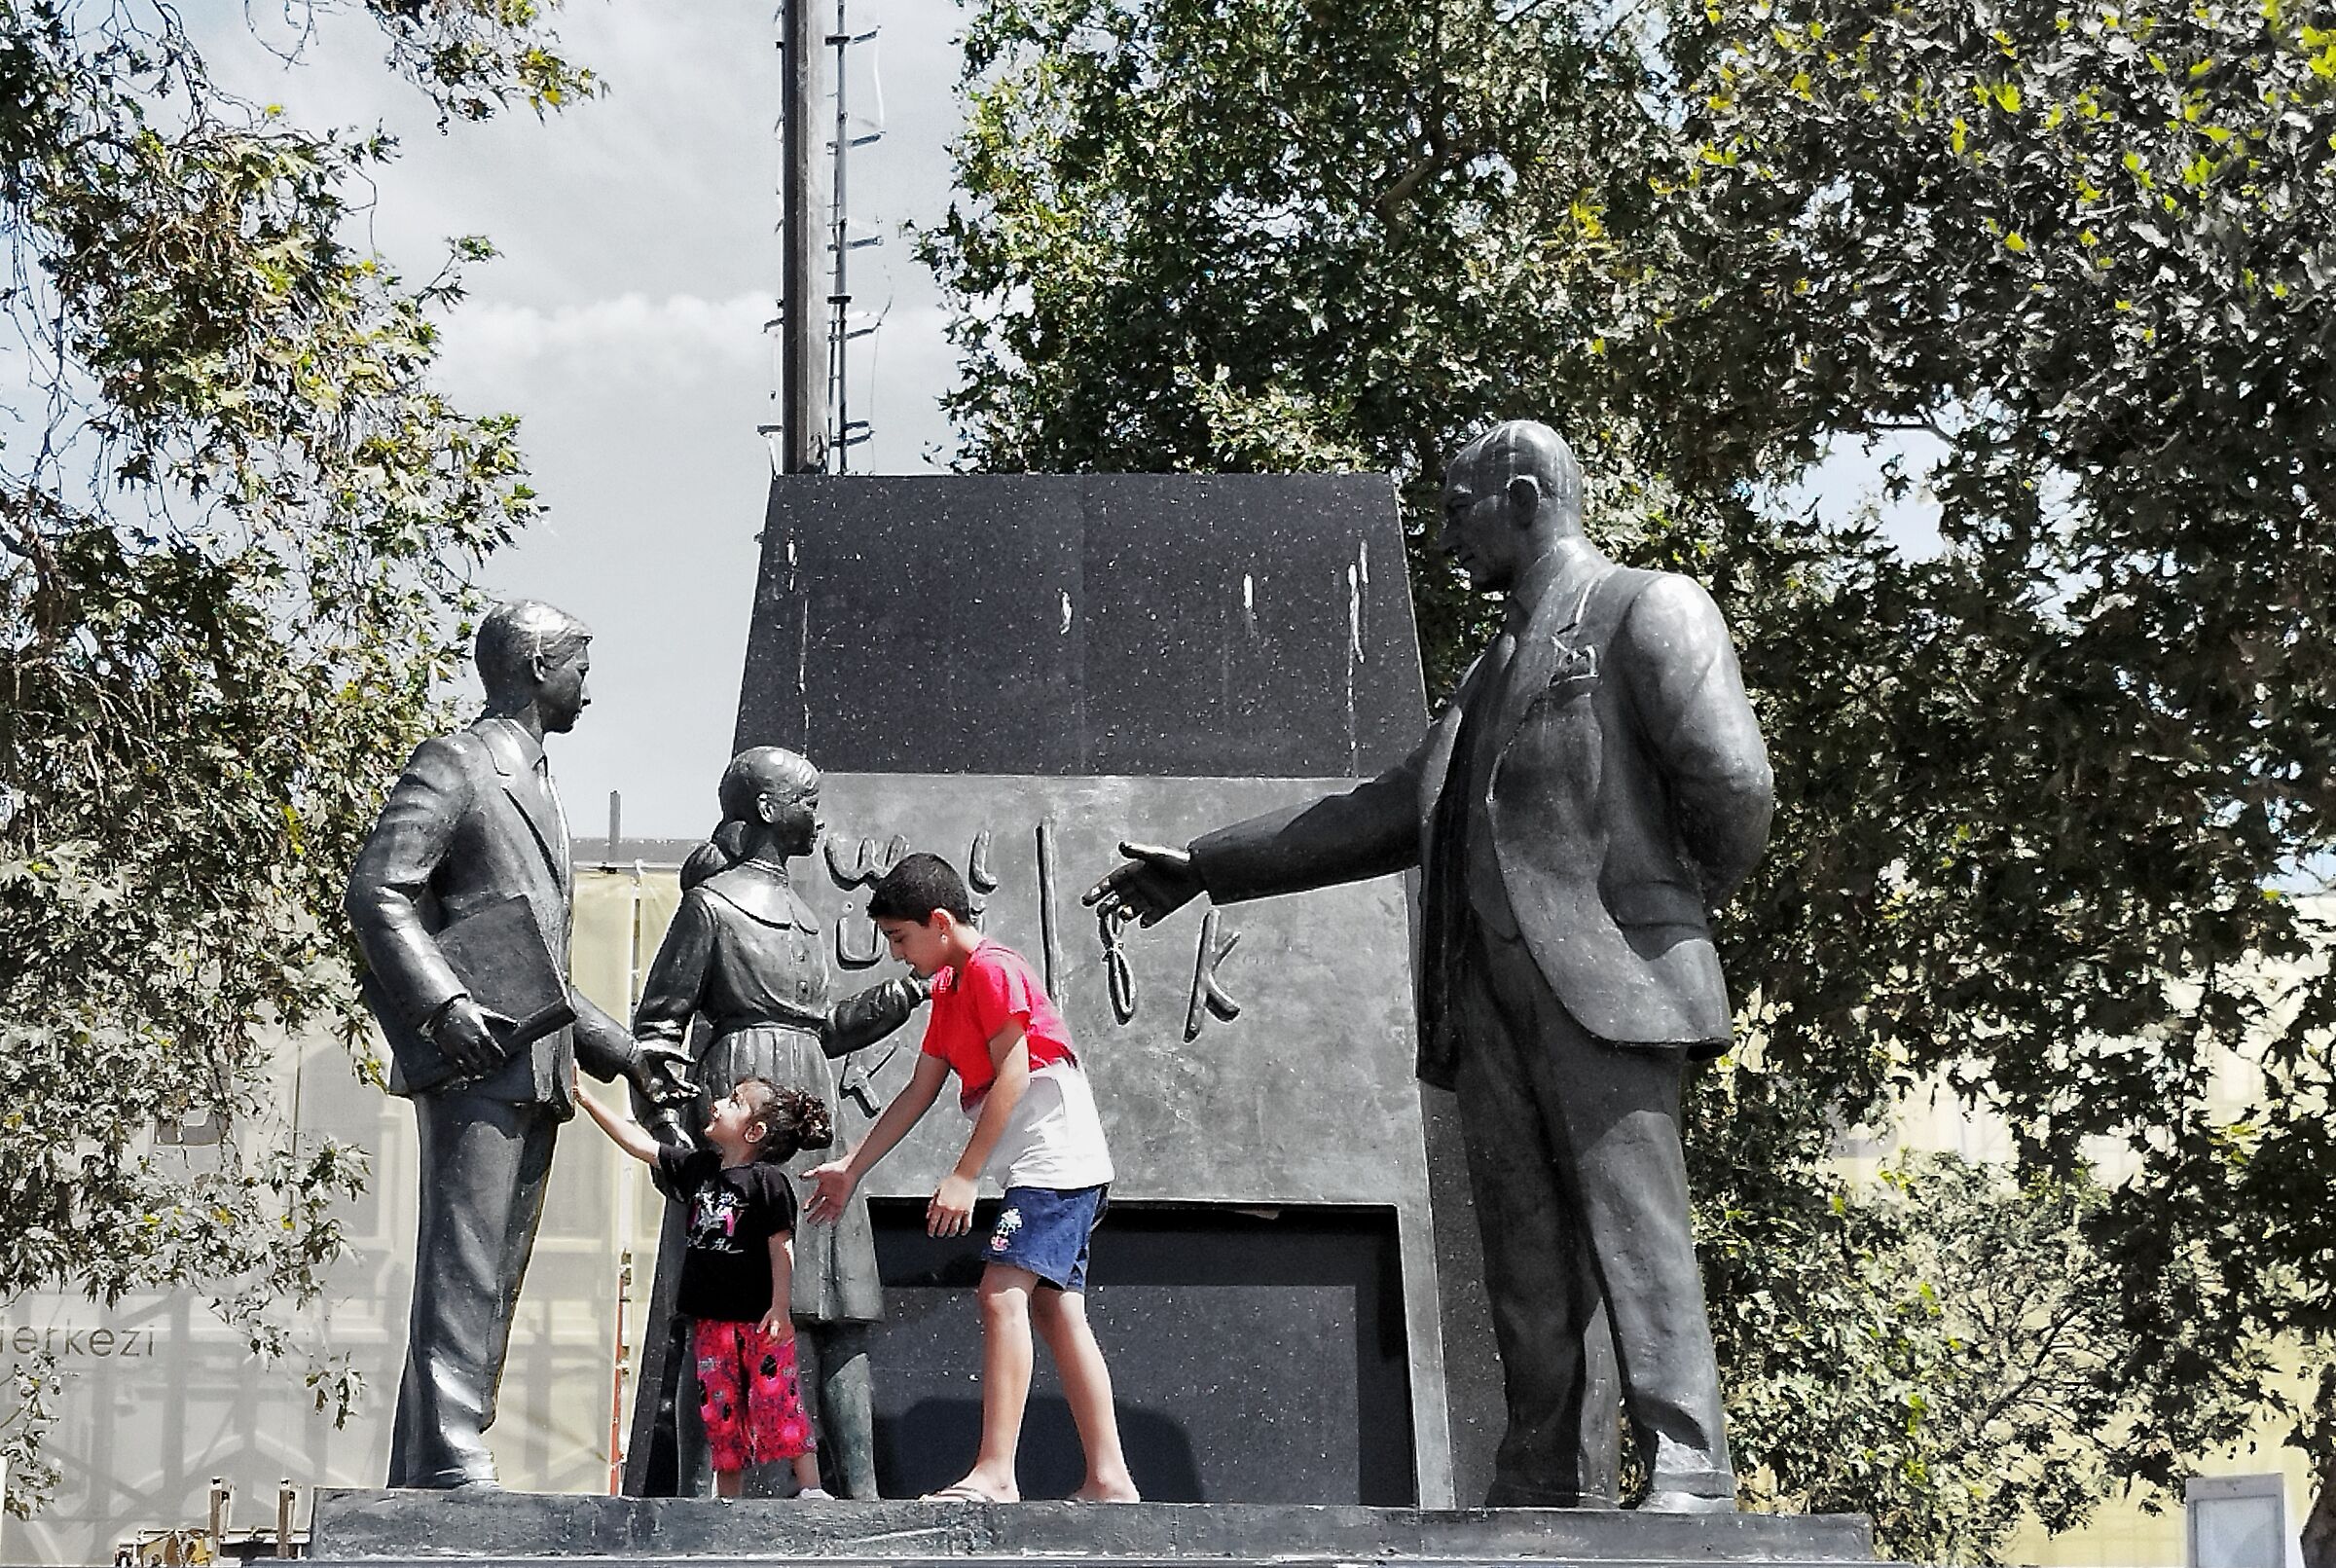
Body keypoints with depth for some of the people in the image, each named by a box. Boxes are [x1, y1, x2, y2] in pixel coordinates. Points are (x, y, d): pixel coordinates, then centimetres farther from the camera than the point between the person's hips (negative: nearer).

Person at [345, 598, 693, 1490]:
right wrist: (443, 1001, -25)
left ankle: (422, 1478, 9)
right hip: (474, 1060, -9)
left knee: (491, 1280, 7)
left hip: (533, 1070, 9)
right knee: (463, 1270, -14)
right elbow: (375, 891, -14)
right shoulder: (454, 766, -2)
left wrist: (619, 1051, 22)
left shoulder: (537, 789, 27)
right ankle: (450, 1466, -17)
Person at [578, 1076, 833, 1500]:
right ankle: (727, 1499, 15)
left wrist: (780, 1308, -18)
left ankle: (811, 1489, -8)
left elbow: (781, 1246, -11)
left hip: (760, 1320, -7)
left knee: (778, 1402, -10)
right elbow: (640, 1145, 14)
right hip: (711, 1321, 7)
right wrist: (588, 1101, 12)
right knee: (719, 1411, 8)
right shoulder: (696, 1168, 10)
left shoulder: (767, 1179, -9)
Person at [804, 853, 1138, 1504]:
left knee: (1003, 1294, -19)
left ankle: (994, 1473, -27)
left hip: (1056, 1161, -10)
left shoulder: (993, 968, -10)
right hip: (1046, 1174, 10)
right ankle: (1108, 1478, 5)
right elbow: (919, 1092, 22)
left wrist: (964, 1176, -18)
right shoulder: (948, 989, 20)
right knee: (1057, 1314, 6)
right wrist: (850, 1170, 20)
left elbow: (1012, 1073, -17)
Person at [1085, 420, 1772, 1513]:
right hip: (1489, 988, 8)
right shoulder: (1493, 670, 27)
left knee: (1630, 1220, -15)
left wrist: (1692, 894, 5)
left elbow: (1731, 782, -9)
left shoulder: (1648, 612, 2)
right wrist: (1202, 869, 27)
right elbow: (1385, 815, 29)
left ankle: (1689, 1476, -19)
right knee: (1527, 1254, 2)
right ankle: (1552, 1491, 0)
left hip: (1607, 972, -8)